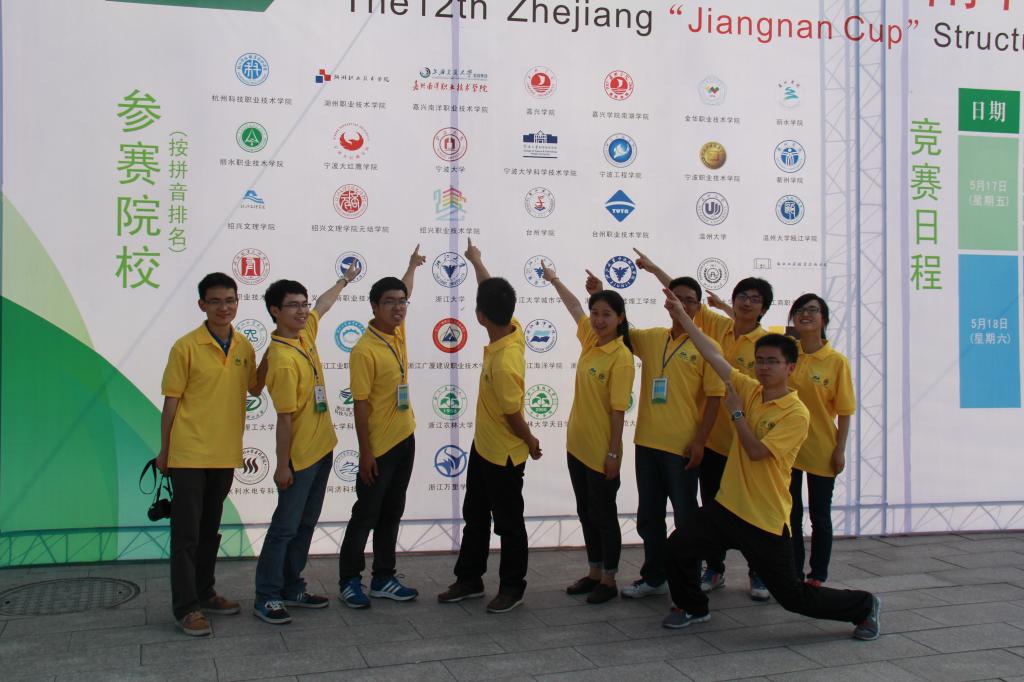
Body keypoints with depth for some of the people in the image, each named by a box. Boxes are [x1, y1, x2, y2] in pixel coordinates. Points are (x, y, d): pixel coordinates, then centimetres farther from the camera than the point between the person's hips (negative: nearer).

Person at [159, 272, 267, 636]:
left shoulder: (244, 347, 4)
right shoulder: (186, 347, -11)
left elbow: (254, 388, 17)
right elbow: (171, 400, -7)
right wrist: (164, 450, -4)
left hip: (225, 454, 5)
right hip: (189, 454, -5)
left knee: (210, 529, 17)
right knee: (186, 532, 0)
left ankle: (204, 593, 30)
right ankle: (185, 607, 5)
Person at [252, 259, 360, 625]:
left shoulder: (304, 334, 3)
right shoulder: (282, 359, -22)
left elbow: (323, 305, 25)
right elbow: (285, 418, -21)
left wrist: (345, 280, 39)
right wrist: (282, 465, -18)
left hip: (321, 449, 9)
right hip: (299, 456, -9)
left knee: (306, 525, 15)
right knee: (285, 526, -1)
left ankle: (291, 589, 25)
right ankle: (266, 598, 9)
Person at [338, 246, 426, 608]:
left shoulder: (398, 332, 5)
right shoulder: (365, 350, -18)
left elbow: (403, 294, 26)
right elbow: (360, 404, -18)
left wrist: (412, 265, 41)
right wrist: (365, 453, -17)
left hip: (404, 440, 8)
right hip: (379, 447, -8)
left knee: (391, 514, 13)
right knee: (366, 515, 2)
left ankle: (383, 579, 22)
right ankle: (349, 581, 13)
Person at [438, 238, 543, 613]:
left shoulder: (504, 363, -33)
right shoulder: (514, 328, -9)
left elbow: (513, 414, -23)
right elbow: (492, 290, 9)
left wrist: (530, 442, -5)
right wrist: (475, 260, 22)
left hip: (503, 456, -9)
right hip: (483, 446, 9)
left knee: (508, 523, 8)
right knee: (475, 516, 19)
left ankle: (512, 586, 24)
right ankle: (469, 579, 32)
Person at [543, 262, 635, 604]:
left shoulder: (621, 358, -17)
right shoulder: (590, 339, 3)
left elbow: (618, 409, -17)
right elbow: (575, 307, 21)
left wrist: (614, 453, -17)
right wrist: (554, 280, 31)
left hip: (601, 452, -8)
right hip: (577, 445, 8)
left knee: (604, 515, 5)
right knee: (586, 513, 16)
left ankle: (609, 580, 18)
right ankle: (594, 572, 28)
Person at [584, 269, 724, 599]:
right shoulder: (651, 338, 8)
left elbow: (714, 396, -8)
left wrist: (700, 441, -13)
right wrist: (600, 297, 2)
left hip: (682, 447, -5)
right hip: (647, 443, 5)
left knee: (686, 519, 4)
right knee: (649, 516, 15)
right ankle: (653, 577, 29)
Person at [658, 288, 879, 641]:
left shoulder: (797, 414, -16)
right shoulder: (750, 390, 3)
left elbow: (756, 451, -23)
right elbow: (713, 355, 0)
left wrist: (736, 412, -13)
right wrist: (681, 315, -3)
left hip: (767, 519, -6)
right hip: (728, 505, 6)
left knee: (793, 596, 2)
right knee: (679, 546, -1)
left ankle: (863, 606, 26)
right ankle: (691, 607, 25)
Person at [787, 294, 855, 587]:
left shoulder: (837, 361, -9)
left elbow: (844, 411, -7)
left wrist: (840, 450, -9)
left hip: (821, 451, -3)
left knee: (820, 517, 10)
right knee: (790, 515, 12)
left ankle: (817, 577, 23)